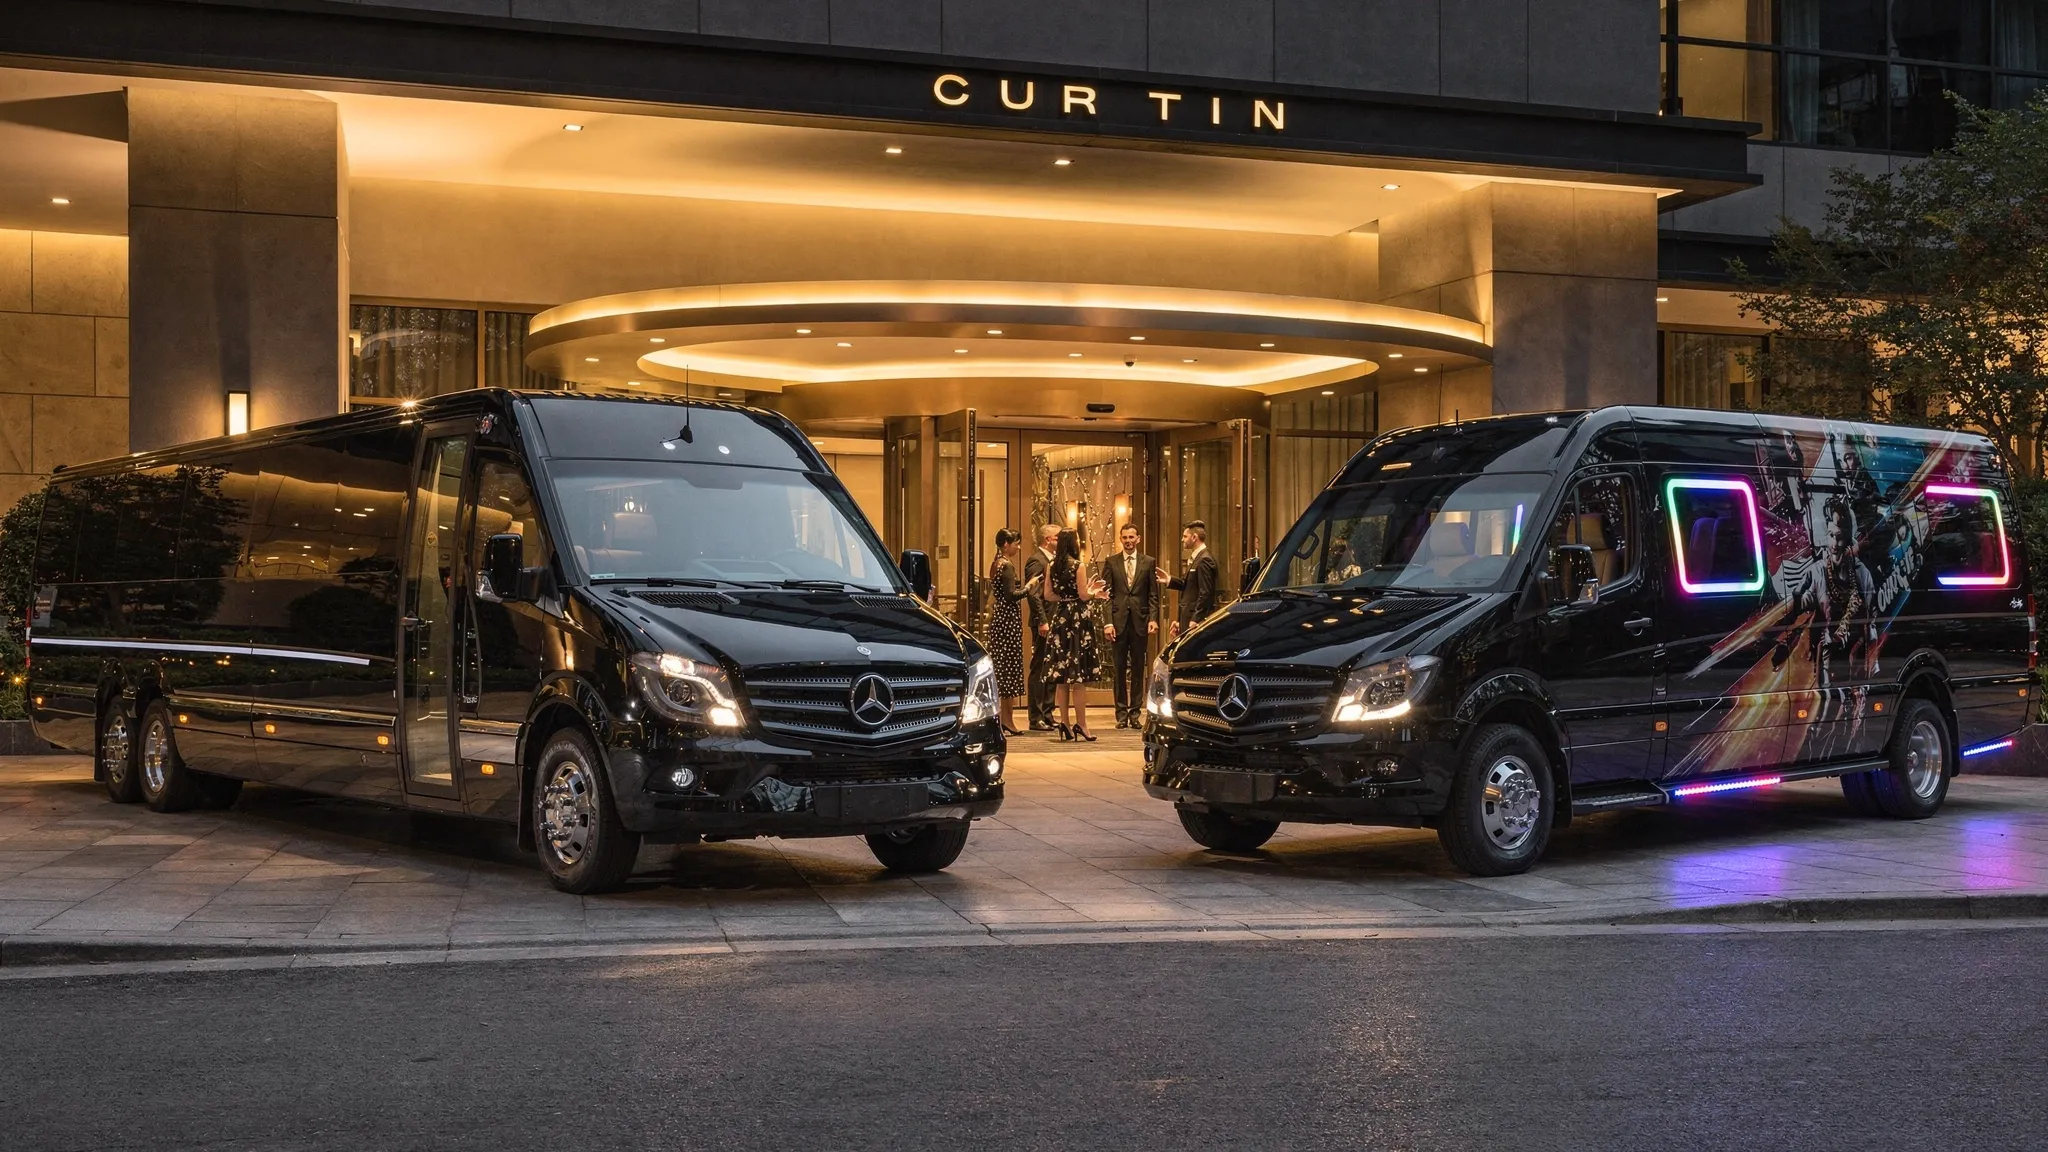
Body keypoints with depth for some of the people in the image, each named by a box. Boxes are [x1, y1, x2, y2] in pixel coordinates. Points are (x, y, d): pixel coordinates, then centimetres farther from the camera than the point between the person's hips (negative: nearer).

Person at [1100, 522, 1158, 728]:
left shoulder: (1149, 563, 7)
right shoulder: (1111, 563, 6)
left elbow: (1153, 595, 6)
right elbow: (1106, 594, 3)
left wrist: (1153, 619, -7)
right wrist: (1107, 622, -7)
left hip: (1140, 622, 0)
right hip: (1118, 621, 0)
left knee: (1138, 669, 4)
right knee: (1119, 669, 2)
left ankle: (1135, 712, 9)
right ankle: (1121, 713, 8)